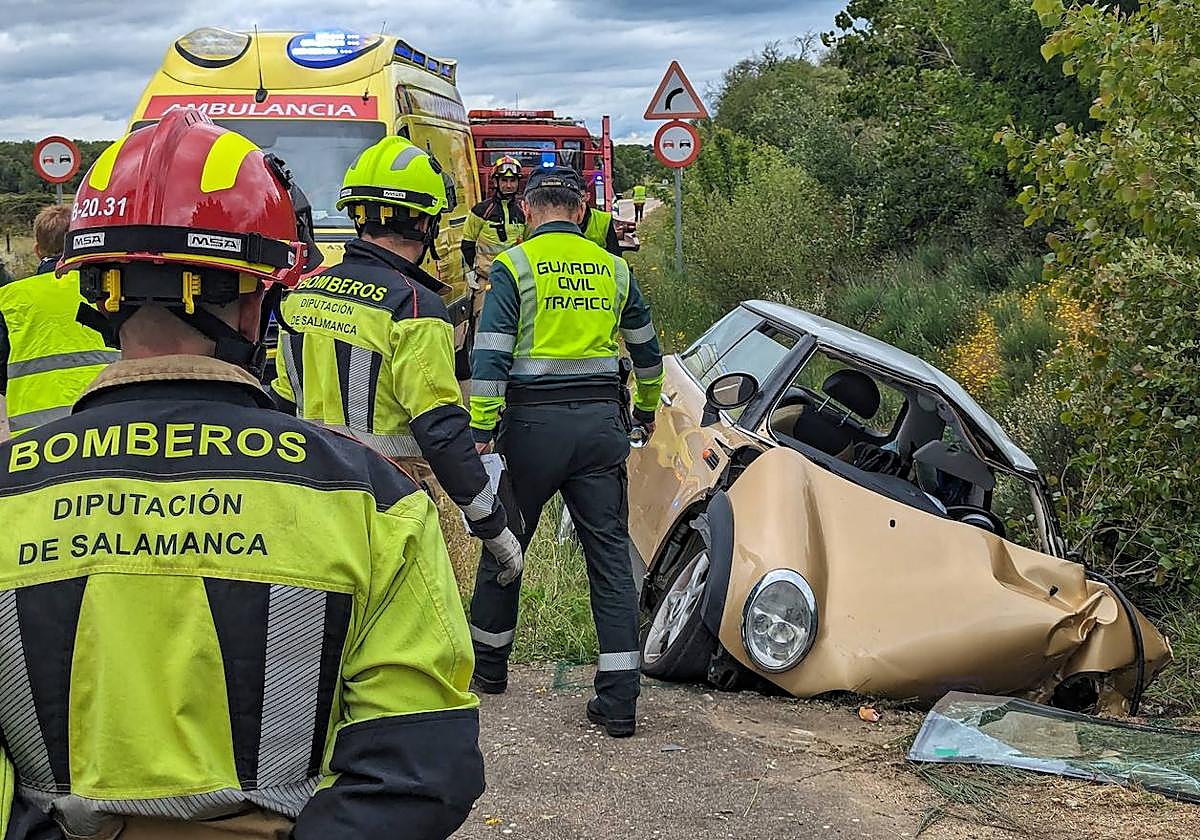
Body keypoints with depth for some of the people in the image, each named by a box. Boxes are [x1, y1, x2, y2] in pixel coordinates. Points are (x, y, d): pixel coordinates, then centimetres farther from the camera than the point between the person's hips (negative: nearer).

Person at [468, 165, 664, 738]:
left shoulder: (514, 266, -2)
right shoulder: (612, 268, 10)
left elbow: (490, 358, -11)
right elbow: (646, 350, 23)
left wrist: (480, 431, -10)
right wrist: (646, 409, 39)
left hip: (535, 421, -2)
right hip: (602, 421, 3)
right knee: (611, 556, 3)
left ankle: (487, 665, 31)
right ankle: (618, 700, -2)